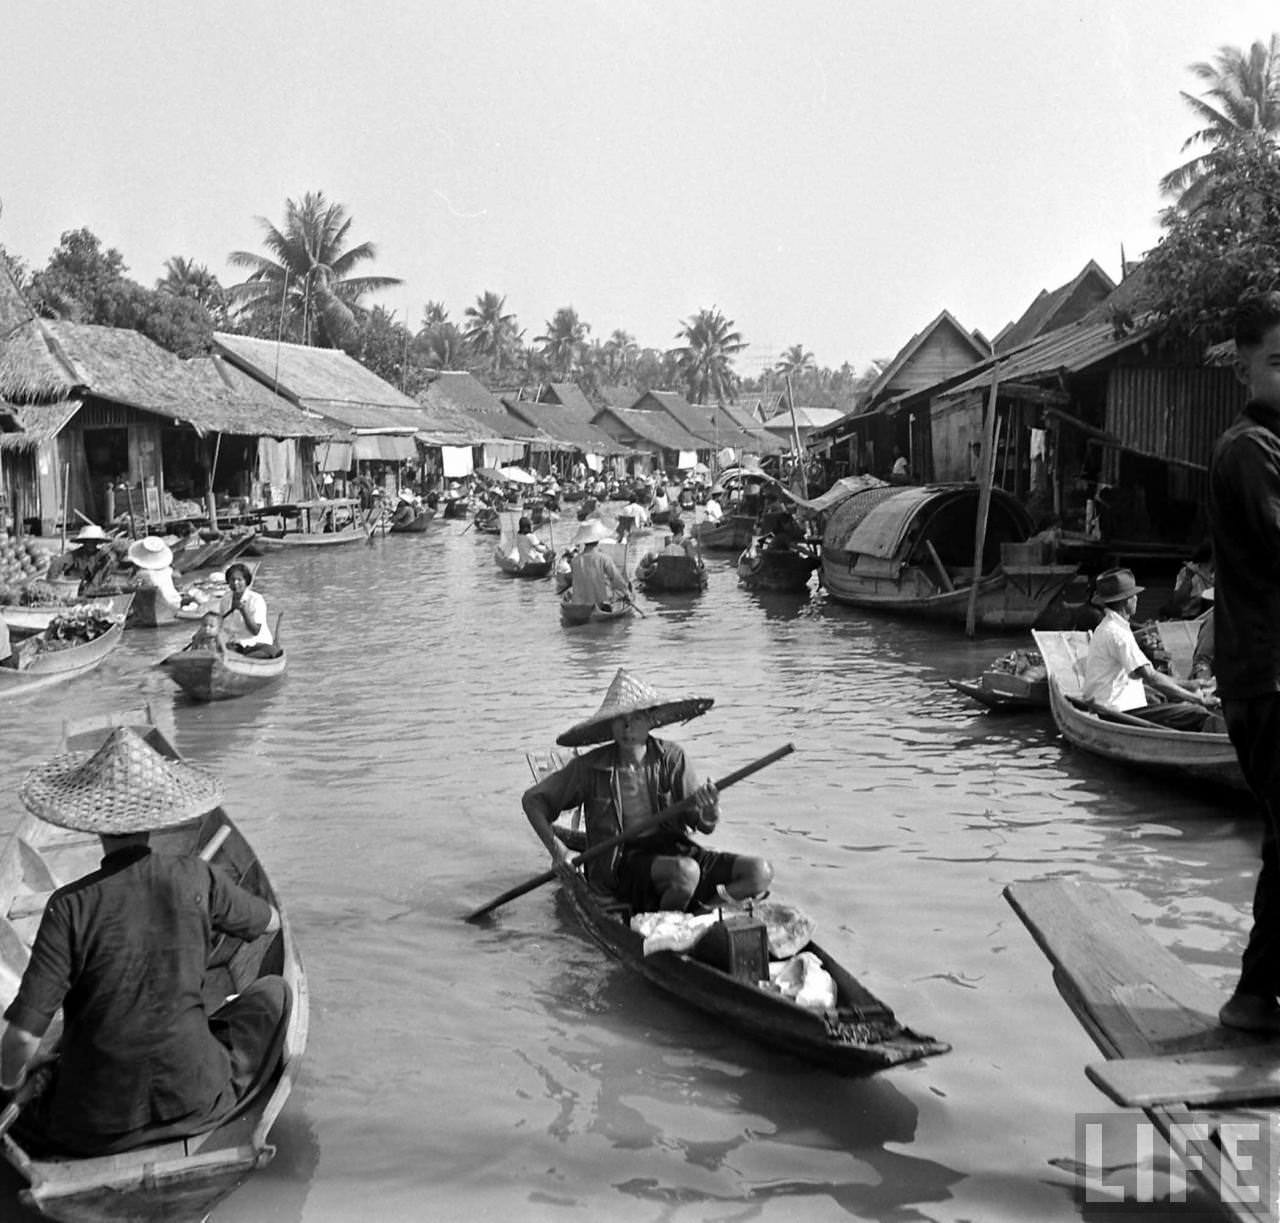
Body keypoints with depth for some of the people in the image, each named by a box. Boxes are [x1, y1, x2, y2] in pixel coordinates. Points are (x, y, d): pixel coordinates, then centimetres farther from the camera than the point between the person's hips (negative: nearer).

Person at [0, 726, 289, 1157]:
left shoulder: (71, 905, -14)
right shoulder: (195, 878, -8)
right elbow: (271, 922, 13)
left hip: (94, 1128, 0)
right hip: (197, 1102, 0)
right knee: (274, 990, 20)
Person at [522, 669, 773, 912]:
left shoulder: (670, 757, 0)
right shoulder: (591, 768, -4)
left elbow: (706, 826, -1)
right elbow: (532, 799, 5)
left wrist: (710, 812, -25)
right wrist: (555, 848, -7)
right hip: (620, 863, -3)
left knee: (760, 872, -14)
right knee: (686, 871, -35)